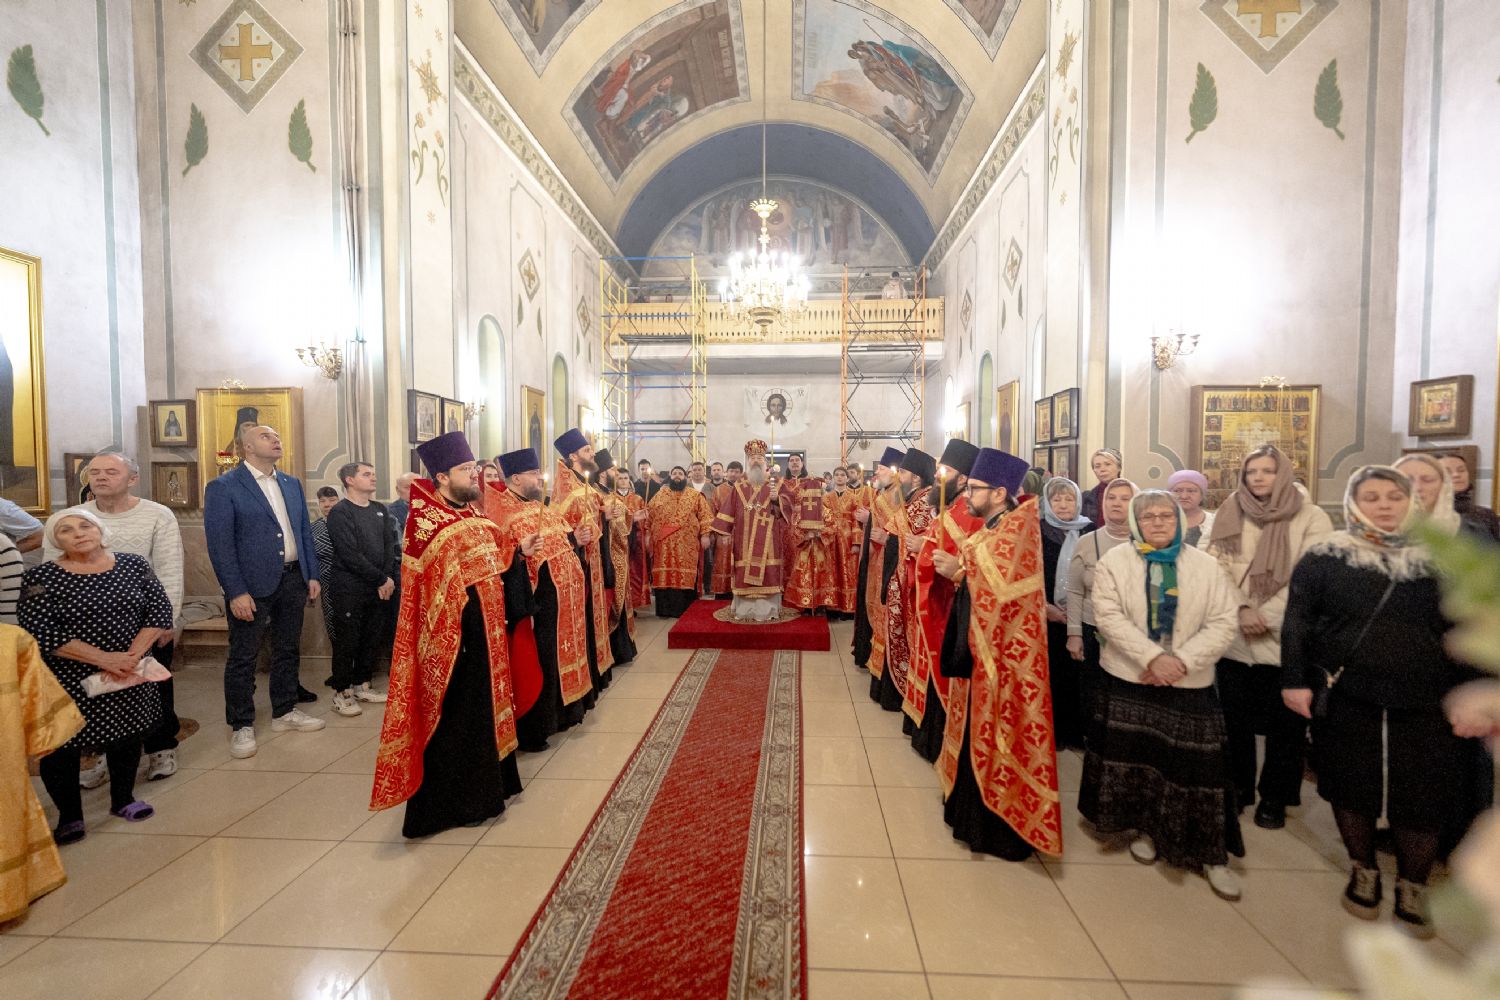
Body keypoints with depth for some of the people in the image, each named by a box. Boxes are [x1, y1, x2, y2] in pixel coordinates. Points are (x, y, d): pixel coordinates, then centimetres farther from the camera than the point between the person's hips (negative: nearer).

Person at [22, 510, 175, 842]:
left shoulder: (134, 565, -1)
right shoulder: (41, 578, -8)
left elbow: (160, 611, -3)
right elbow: (40, 633, -15)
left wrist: (132, 655, -14)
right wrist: (104, 658, -21)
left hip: (129, 677, 2)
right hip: (67, 681, -2)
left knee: (127, 737, 13)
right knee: (61, 745, 5)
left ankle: (123, 800, 33)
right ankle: (69, 816, 25)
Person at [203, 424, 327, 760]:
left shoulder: (292, 484, 11)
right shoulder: (223, 487, -7)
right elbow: (220, 543, -12)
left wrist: (312, 576, 8)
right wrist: (236, 592, -16)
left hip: (293, 579, 6)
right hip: (252, 585, -5)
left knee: (288, 650, 15)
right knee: (243, 657, 6)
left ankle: (285, 712, 29)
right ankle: (241, 726, 19)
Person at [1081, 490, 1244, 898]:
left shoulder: (1205, 565, 2)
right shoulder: (1114, 561, -3)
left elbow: (1223, 623, -4)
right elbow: (1109, 616, -11)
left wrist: (1181, 660, -16)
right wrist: (1153, 657, -20)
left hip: (1190, 683, 1)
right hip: (1129, 679, 0)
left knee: (1194, 764, 3)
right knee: (1135, 756, 9)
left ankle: (1211, 853, 19)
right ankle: (1143, 828, 30)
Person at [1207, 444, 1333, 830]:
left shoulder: (1311, 517, -1)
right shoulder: (1228, 515, 5)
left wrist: (1266, 614, -15)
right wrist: (1241, 609, -14)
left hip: (1285, 638, -2)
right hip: (1234, 637, 2)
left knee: (1285, 723, 9)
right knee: (1235, 718, 12)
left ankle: (1274, 797, 26)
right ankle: (1238, 787, 28)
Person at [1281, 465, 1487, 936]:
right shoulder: (1324, 558, -2)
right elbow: (1297, 623, -3)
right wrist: (1295, 680, -8)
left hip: (1425, 704, 2)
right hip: (1346, 701, -1)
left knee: (1423, 799, 7)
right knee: (1353, 790, 11)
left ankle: (1412, 888, 30)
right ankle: (1363, 872, 33)